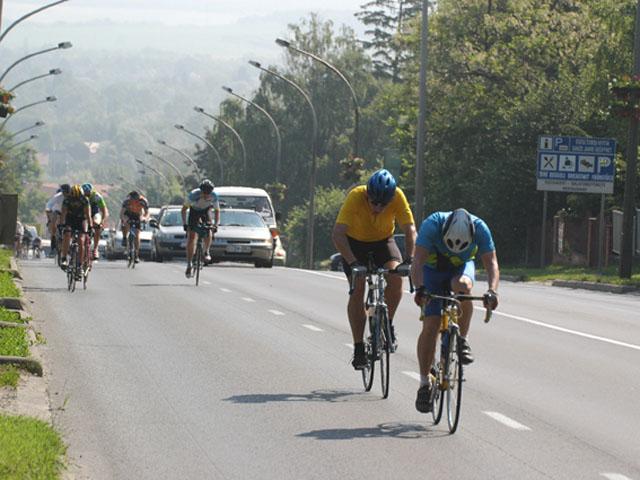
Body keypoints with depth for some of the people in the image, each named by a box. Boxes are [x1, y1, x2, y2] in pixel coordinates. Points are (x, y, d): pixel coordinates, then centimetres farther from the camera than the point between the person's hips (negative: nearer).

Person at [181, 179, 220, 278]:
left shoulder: (214, 197, -29)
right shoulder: (193, 195, -34)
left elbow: (217, 211, -14)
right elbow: (184, 209, -22)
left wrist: (216, 224, -26)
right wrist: (184, 223, -30)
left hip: (206, 210, 1)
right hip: (194, 211, -1)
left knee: (209, 230, -28)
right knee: (191, 238, -8)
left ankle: (206, 252, -4)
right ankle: (189, 264, -1)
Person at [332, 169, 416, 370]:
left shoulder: (397, 196, -27)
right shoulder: (356, 197, -33)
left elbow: (410, 230, -24)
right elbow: (338, 234, -37)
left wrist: (408, 260, -39)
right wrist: (353, 263, -47)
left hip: (383, 241, 2)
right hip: (355, 242, -1)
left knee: (396, 278, -25)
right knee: (357, 290, -15)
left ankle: (387, 324, -1)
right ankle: (358, 348, -7)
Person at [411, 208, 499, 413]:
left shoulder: (480, 228, -29)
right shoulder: (432, 225, -34)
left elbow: (491, 262, -32)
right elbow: (418, 261, -39)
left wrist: (492, 291, -50)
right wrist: (420, 288, -56)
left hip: (461, 267, 1)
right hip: (433, 270, -1)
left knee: (462, 285, -36)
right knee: (430, 326, -13)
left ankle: (462, 340, -16)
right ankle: (424, 383, -1)